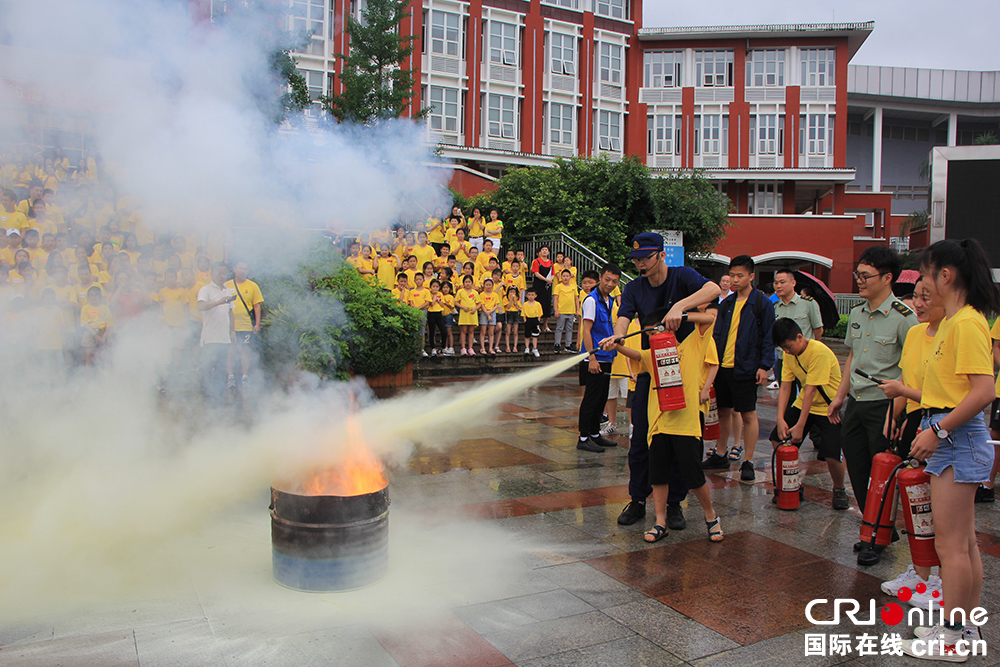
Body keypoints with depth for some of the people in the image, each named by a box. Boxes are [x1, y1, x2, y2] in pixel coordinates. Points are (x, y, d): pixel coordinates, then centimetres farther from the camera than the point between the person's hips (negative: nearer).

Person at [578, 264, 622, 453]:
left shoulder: (610, 300, 15)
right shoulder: (592, 300, -12)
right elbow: (586, 330, -17)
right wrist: (592, 358, -21)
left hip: (606, 358, 9)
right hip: (594, 359, -9)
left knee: (601, 399, 14)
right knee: (591, 399, -5)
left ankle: (595, 434, 23)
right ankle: (583, 438, 3)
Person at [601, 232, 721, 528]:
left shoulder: (682, 276, -8)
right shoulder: (634, 288, 2)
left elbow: (713, 289, -28)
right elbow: (624, 317, -14)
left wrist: (679, 306, -44)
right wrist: (617, 337, -37)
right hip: (650, 369, 3)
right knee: (640, 438, 3)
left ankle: (674, 503, 17)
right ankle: (637, 500, 16)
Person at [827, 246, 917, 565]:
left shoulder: (903, 317, -13)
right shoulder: (856, 313, 10)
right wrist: (840, 396, 17)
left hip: (884, 405, -7)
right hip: (855, 404, 7)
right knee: (858, 473, 13)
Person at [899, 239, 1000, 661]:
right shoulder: (952, 321, 14)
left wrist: (937, 430, -21)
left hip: (957, 437, -10)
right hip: (951, 437, 10)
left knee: (950, 543, -2)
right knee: (963, 542, 16)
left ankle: (952, 638, 9)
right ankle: (966, 629, 26)